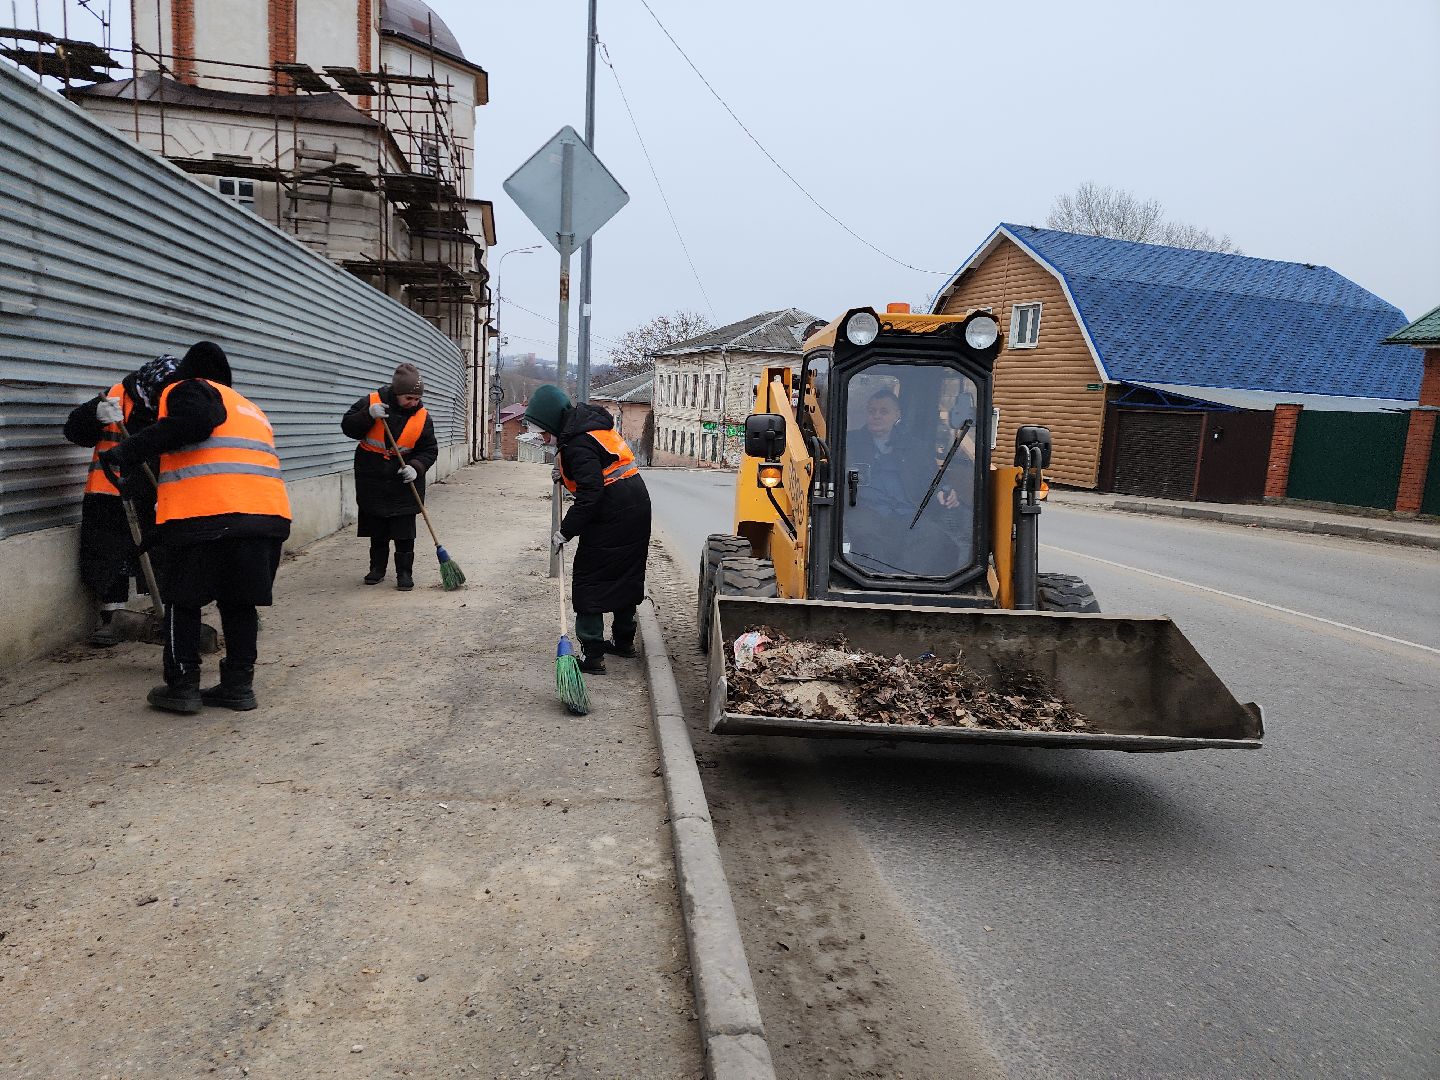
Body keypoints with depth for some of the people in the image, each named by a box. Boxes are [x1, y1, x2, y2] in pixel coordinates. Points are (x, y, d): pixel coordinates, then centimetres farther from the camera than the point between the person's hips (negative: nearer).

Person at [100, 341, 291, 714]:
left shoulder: (186, 389, 9)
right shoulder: (247, 406, 32)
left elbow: (194, 421, -13)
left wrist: (130, 451, -11)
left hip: (205, 515, -6)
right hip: (268, 514, 6)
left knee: (183, 599, 10)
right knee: (239, 601, 15)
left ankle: (182, 687, 13)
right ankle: (238, 685, 17)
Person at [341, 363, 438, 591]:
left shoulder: (422, 416, -6)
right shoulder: (371, 402, -9)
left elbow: (429, 450, -1)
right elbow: (348, 427, -9)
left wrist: (416, 467, -19)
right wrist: (369, 415, -26)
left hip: (403, 482, 0)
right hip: (372, 480, 1)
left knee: (404, 531, -1)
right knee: (377, 529, 13)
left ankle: (405, 572, 9)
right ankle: (377, 568, 28)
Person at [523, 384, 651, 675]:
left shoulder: (578, 445, -20)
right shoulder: (587, 423, 11)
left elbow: (589, 495, -24)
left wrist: (565, 532, -18)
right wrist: (566, 475, 10)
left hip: (611, 519, -10)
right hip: (637, 510, 10)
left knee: (588, 584, -1)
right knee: (626, 577, 19)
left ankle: (592, 655, 0)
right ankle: (624, 640, 33)